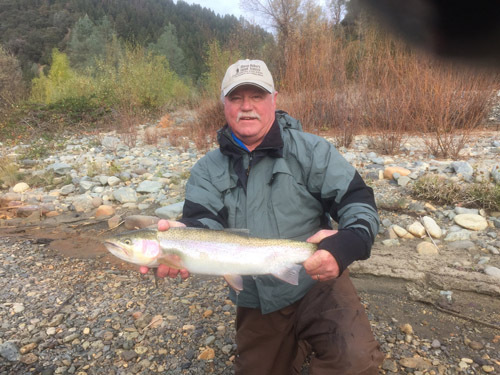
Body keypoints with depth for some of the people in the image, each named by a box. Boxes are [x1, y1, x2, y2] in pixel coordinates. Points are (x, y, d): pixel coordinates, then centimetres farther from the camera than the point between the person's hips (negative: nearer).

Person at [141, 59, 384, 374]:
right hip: (255, 306, 3)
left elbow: (359, 201, -10)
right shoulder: (207, 171, 1)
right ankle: (297, 343, 45)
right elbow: (205, 222, -13)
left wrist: (346, 244, -31)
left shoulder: (310, 150, -4)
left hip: (317, 283, -2)